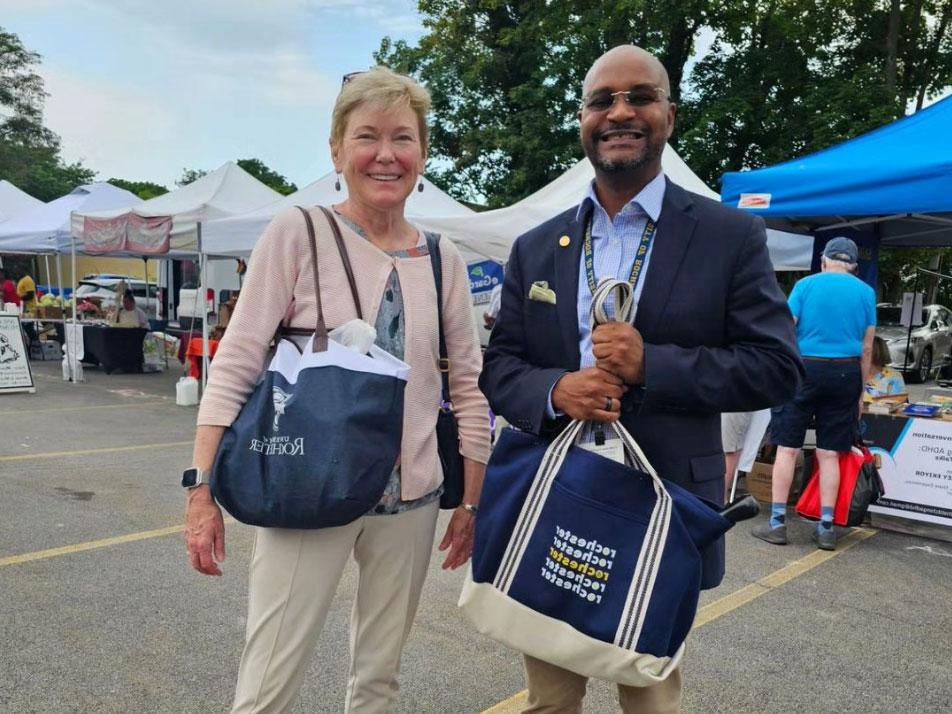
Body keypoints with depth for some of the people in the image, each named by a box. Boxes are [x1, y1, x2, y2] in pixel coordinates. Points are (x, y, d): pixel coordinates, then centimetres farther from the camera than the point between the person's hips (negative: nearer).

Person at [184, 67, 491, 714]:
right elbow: (234, 368, -7)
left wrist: (472, 502, 8)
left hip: (410, 502, 4)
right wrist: (204, 491, -11)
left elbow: (469, 388, 8)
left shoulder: (444, 261, 3)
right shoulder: (297, 233, -7)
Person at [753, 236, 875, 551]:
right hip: (845, 372, 2)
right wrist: (860, 392, 13)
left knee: (787, 448, 2)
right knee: (829, 454, 6)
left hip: (805, 368, -2)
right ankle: (826, 528, 11)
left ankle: (777, 522, 4)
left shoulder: (805, 284, 1)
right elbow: (866, 348, 7)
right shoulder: (866, 292, 7)